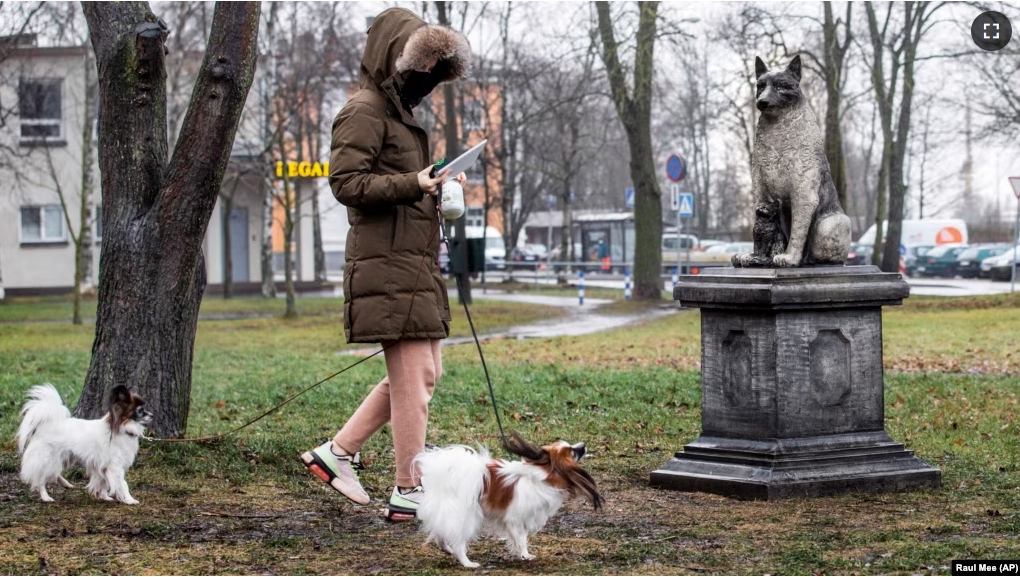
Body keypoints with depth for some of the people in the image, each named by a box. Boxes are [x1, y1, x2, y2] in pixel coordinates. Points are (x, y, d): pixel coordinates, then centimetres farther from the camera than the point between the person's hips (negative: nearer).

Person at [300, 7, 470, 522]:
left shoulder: (401, 112, 22)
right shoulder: (364, 111, -8)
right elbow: (346, 181, -17)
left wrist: (437, 185, 14)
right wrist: (412, 184, -24)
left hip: (415, 262, 10)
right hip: (387, 262, -10)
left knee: (423, 373, 12)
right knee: (414, 375, -9)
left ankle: (338, 451, 17)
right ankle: (408, 493, -3)